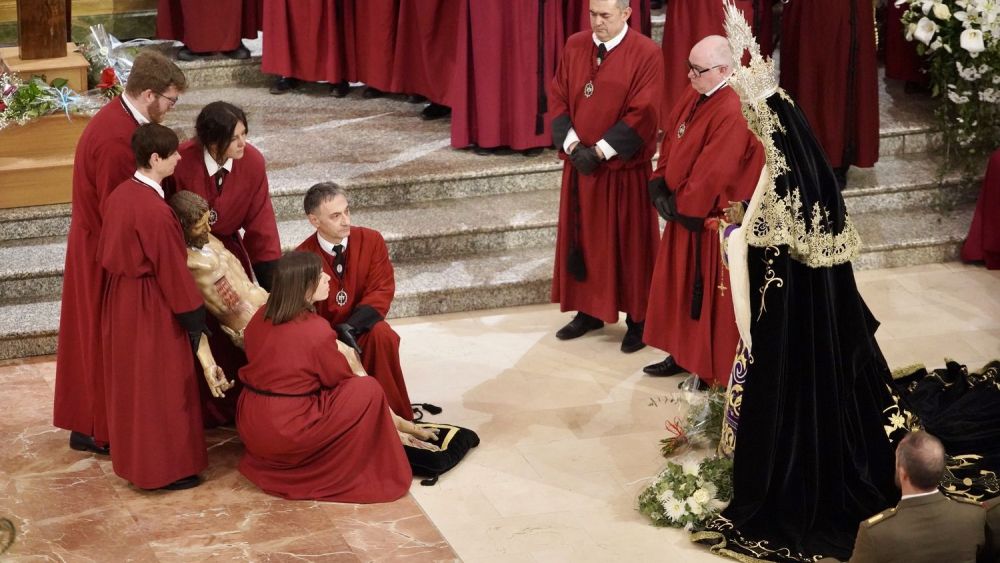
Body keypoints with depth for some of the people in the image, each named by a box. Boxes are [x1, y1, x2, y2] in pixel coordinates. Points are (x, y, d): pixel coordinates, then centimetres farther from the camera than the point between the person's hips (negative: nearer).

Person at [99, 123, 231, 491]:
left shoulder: (119, 195, 1)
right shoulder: (155, 211, -25)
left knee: (130, 380, 19)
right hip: (151, 306, -9)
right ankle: (164, 467, 13)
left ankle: (132, 455, 32)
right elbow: (173, 271, -20)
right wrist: (195, 319, -10)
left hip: (120, 300, 9)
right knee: (160, 385, 4)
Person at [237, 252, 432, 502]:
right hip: (288, 433, -8)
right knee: (369, 390, -2)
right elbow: (340, 380, -3)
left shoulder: (260, 318, 4)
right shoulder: (316, 329, -16)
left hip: (249, 430, 8)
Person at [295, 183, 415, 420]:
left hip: (362, 330, 1)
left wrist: (349, 328, -26)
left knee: (381, 334, -32)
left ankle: (393, 417, -20)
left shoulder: (371, 240, -7)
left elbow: (381, 291, -9)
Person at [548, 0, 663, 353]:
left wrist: (599, 151, -18)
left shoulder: (646, 54, -12)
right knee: (582, 238, 12)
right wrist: (572, 144, -11)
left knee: (629, 243, 4)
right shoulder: (574, 47, 3)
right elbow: (558, 99, 4)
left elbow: (643, 114, -16)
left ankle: (637, 319, 14)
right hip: (579, 163, 5)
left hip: (624, 168, -5)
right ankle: (589, 310, 25)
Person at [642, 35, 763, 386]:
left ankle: (716, 370, 16)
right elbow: (670, 143, 10)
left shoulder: (732, 114, -26)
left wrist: (679, 205, -14)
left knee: (710, 292, 3)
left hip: (711, 221, -9)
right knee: (681, 285, 18)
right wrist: (660, 187, -1)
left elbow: (712, 174, -25)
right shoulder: (694, 97, 3)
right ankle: (683, 354, 33)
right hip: (683, 212, 9)